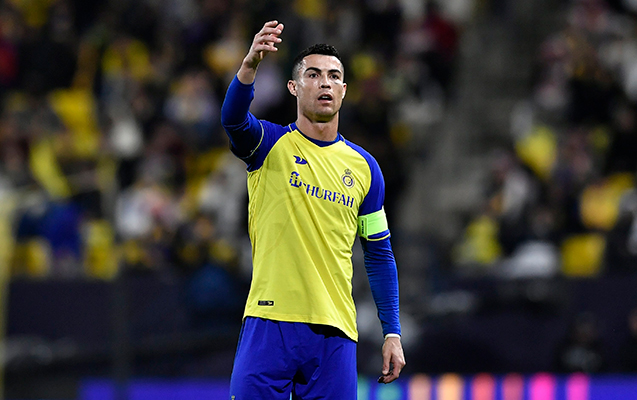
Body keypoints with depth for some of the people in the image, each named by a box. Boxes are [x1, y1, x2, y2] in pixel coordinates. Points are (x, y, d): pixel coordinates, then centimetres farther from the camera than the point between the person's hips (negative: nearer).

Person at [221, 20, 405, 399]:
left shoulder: (364, 167, 11)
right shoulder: (269, 144, 3)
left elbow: (380, 256, 14)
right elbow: (234, 118, -20)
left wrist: (393, 333, 7)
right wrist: (250, 65, -40)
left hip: (335, 331, 2)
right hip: (270, 322, -2)